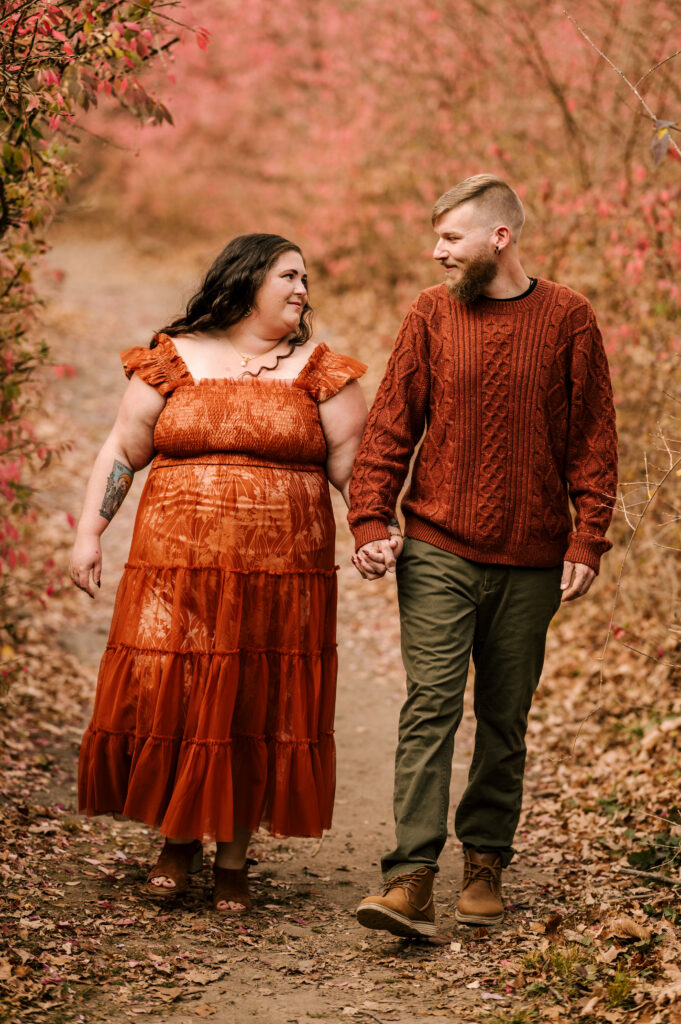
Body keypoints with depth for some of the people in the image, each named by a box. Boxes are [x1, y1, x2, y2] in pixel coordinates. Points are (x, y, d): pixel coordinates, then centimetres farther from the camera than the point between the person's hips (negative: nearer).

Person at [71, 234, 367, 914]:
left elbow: (351, 463, 4)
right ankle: (177, 840, 20)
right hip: (176, 571, 0)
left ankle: (234, 859, 17)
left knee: (256, 714, 3)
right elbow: (122, 453, 8)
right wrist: (88, 535, 2)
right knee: (166, 700, -3)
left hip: (280, 576, 0)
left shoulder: (318, 371, 8)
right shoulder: (174, 360, 6)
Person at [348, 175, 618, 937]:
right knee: (431, 704, -9)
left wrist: (587, 541, -5)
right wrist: (371, 522, -6)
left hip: (530, 561, 0)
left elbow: (593, 440, 3)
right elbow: (390, 425, 4)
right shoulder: (431, 314, 3)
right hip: (438, 551, 0)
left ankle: (485, 862, 22)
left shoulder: (568, 319, 1)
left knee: (505, 717, 9)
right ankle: (411, 877, -12)